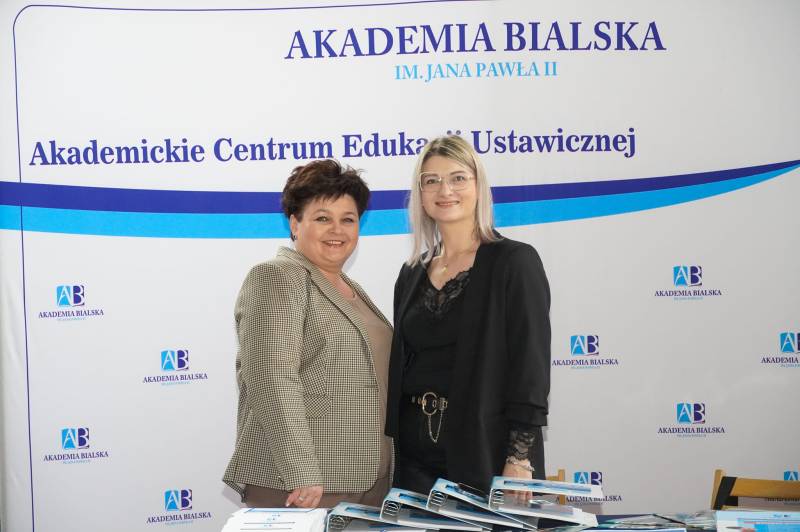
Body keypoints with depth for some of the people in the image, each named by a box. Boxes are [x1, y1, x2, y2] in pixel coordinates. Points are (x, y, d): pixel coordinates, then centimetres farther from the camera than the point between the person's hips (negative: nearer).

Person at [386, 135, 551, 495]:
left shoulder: (515, 262, -5)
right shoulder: (413, 273, 12)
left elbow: (531, 367, -10)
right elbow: (400, 368, 14)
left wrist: (520, 462, -16)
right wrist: (389, 451, 10)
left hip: (486, 457, -5)